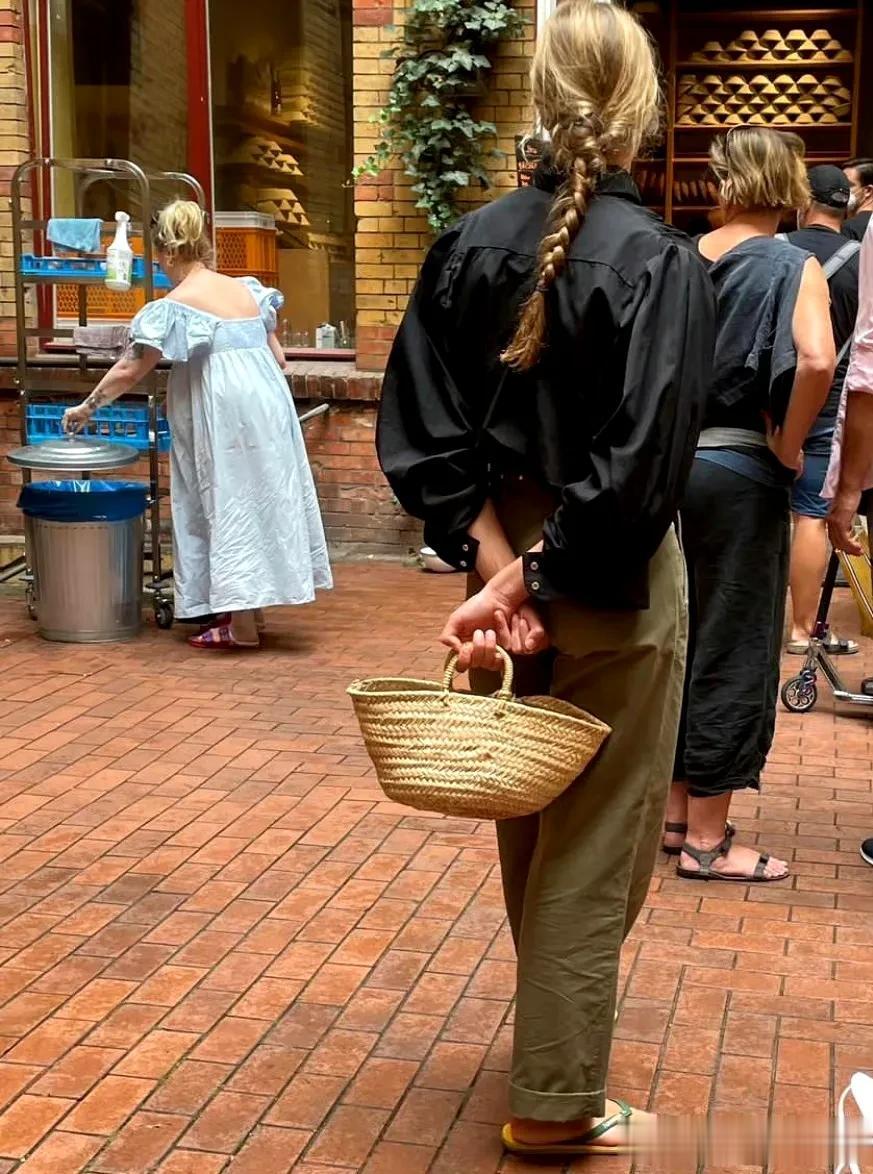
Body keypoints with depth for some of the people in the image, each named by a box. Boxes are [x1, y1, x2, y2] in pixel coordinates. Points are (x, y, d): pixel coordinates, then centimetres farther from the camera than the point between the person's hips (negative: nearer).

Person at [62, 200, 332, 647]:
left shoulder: (174, 307, -7)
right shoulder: (247, 289, 10)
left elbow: (128, 372, -2)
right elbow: (278, 357, 13)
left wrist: (86, 407, 11)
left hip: (224, 417, -6)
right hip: (268, 407, 7)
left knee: (229, 506, 0)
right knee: (260, 500, 14)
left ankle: (241, 626, 4)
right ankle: (248, 606, 24)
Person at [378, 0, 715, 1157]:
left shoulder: (472, 245, -3)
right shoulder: (662, 264, -16)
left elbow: (421, 426, -5)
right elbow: (641, 466, -22)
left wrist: (494, 560, -7)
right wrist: (539, 580, -15)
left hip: (505, 551, 6)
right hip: (610, 585, -5)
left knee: (528, 822, 21)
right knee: (595, 842, 7)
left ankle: (555, 1050, 42)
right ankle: (555, 1102, 18)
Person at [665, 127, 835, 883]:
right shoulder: (793, 267, -9)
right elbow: (816, 361, -27)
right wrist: (789, 445, -14)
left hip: (675, 465, 5)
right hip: (740, 473, -5)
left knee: (682, 643, 16)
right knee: (733, 653, 3)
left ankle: (677, 813, 26)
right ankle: (707, 842, 9)